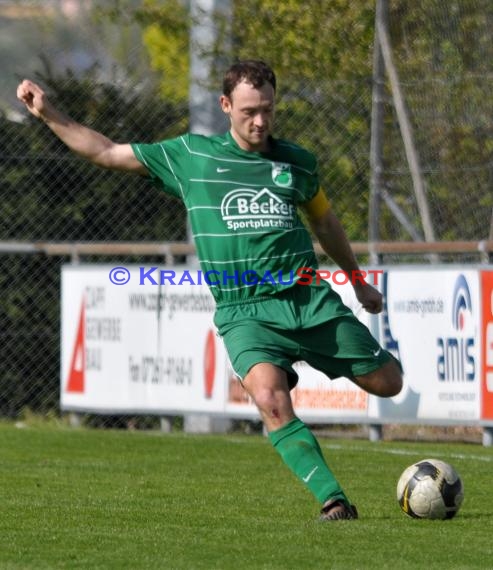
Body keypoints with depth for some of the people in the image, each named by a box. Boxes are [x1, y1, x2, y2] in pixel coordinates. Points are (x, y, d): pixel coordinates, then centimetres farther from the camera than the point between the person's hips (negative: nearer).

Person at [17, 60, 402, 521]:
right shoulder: (190, 155, 5)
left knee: (388, 382, 4)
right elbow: (106, 153, 11)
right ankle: (332, 500, -25)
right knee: (270, 399, -30)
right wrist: (48, 115, 5)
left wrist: (357, 280, 37)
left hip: (310, 302, 3)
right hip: (244, 313, -3)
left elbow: (324, 222, 28)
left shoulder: (297, 162, 10)